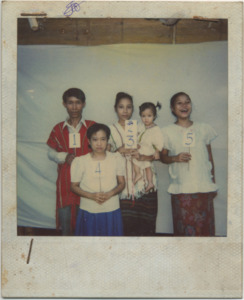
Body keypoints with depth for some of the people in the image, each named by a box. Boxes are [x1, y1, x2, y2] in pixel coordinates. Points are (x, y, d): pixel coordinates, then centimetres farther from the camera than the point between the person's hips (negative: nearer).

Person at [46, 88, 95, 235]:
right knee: (65, 224, 7)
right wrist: (65, 157, -9)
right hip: (65, 181, 1)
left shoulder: (92, 126, 3)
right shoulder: (58, 129, 7)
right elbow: (51, 153, 11)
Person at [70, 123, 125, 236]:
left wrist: (110, 194, -14)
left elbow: (121, 183, 5)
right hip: (88, 212, -1)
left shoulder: (116, 159, 1)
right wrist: (91, 195, -15)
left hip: (112, 211, 1)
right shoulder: (80, 161, -4)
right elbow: (74, 186, 1)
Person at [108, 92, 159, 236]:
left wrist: (143, 157, -13)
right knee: (126, 221, -5)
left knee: (145, 220, -1)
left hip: (144, 180, 1)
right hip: (123, 182, 0)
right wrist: (119, 151, -10)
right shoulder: (111, 130, 10)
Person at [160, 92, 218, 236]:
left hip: (204, 187, 2)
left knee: (205, 227, 5)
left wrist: (213, 183, 14)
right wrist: (176, 158, -15)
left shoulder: (204, 129, 8)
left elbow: (210, 157, 13)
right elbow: (163, 156, 7)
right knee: (184, 227, 2)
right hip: (180, 188, -1)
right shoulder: (168, 131, 3)